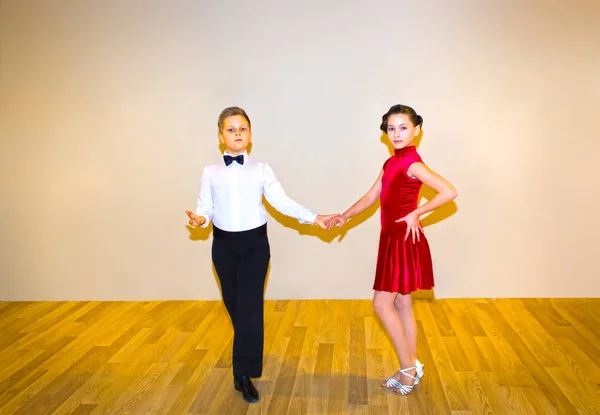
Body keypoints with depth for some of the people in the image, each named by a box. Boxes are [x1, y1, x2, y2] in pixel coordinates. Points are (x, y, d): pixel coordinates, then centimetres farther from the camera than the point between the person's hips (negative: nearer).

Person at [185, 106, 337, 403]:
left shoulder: (260, 169, 0)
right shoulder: (210, 172, 3)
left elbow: (282, 202, -6)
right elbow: (205, 207, -2)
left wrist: (313, 218, -16)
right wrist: (199, 219, -24)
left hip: (255, 243, -2)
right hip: (224, 245, 2)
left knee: (250, 308, -6)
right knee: (234, 306, 12)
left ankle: (244, 374, 0)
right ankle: (247, 355, 36)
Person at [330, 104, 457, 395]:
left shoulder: (411, 163, -16)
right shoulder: (391, 163, 11)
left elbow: (449, 192, -24)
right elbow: (371, 197, 13)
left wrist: (416, 214, -17)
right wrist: (344, 216, 2)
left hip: (404, 241, -9)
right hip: (393, 239, 9)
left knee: (382, 304, -4)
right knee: (401, 306, 13)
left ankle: (409, 368, 8)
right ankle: (409, 369, 23)